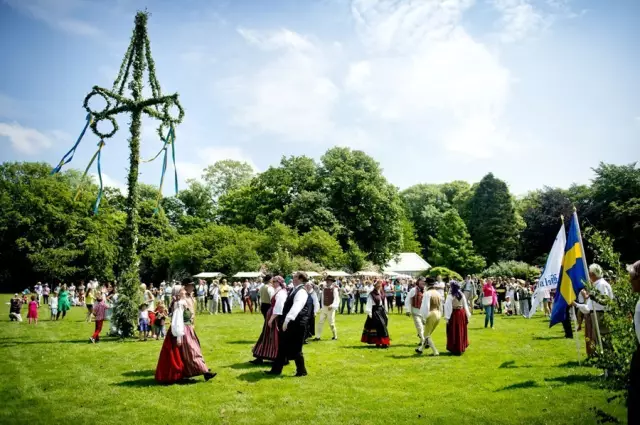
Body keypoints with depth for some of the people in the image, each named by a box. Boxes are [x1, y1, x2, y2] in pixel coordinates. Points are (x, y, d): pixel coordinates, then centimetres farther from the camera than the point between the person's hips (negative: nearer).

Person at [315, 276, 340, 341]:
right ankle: (318, 336, 6)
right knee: (320, 322, 2)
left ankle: (335, 336, 19)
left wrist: (332, 306, -27)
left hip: (331, 308, -5)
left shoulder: (334, 289, -9)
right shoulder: (324, 289, 8)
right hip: (324, 308, 5)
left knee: (331, 323, 1)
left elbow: (336, 299, -16)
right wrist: (322, 306, 13)